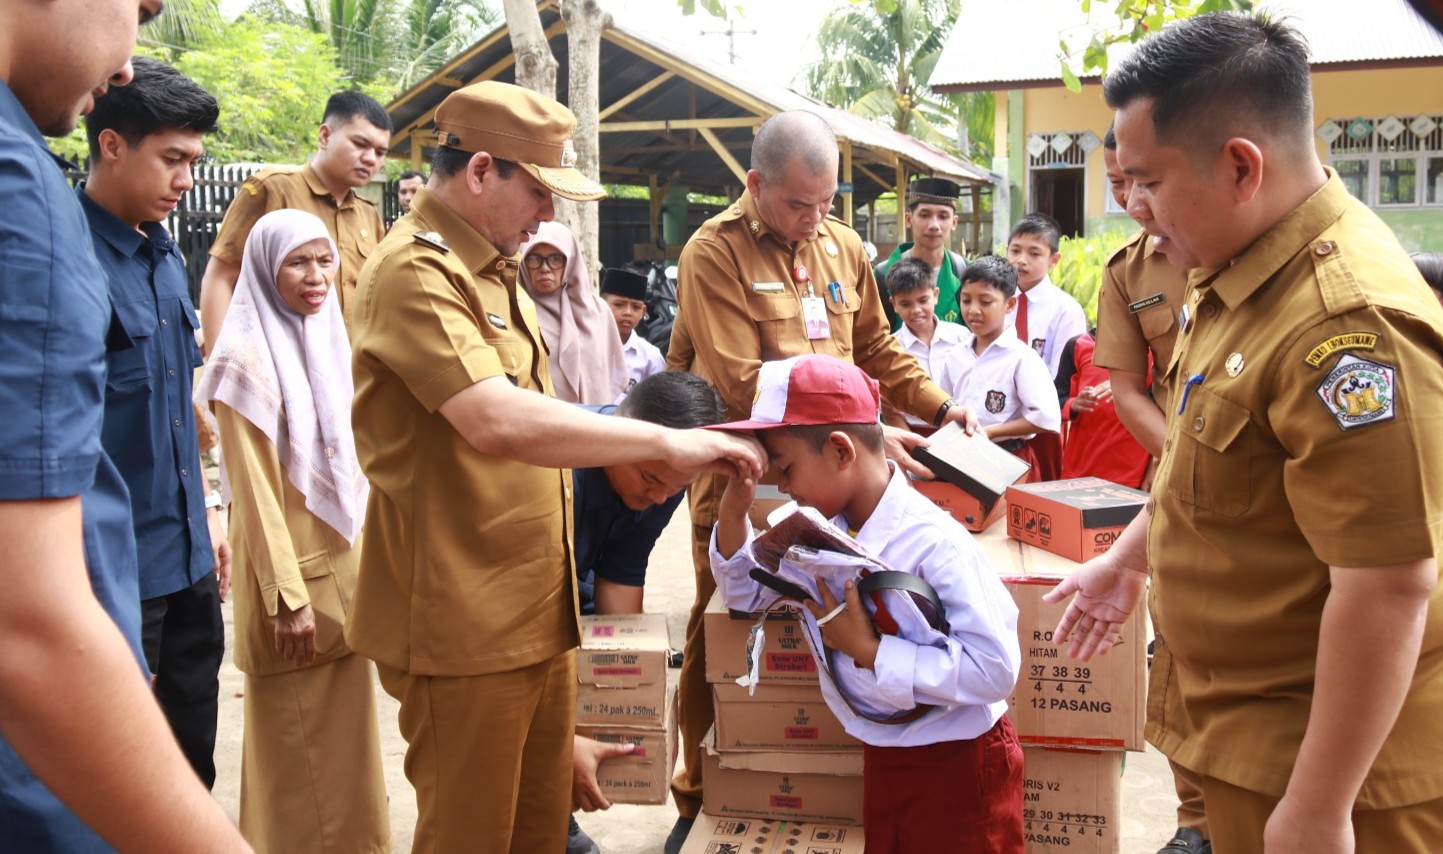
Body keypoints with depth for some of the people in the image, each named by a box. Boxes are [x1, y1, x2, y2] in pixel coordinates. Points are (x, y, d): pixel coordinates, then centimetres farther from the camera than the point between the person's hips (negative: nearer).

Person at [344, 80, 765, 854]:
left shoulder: (488, 266, 16)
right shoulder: (415, 271, -17)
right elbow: (498, 421, -31)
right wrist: (666, 441, -26)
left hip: (536, 608, 9)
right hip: (468, 624, -9)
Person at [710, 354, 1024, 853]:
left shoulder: (932, 543, -27)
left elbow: (995, 668, -32)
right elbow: (749, 595, 9)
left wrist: (869, 650, -29)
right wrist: (733, 509, -8)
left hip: (957, 766, -7)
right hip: (881, 758, 7)